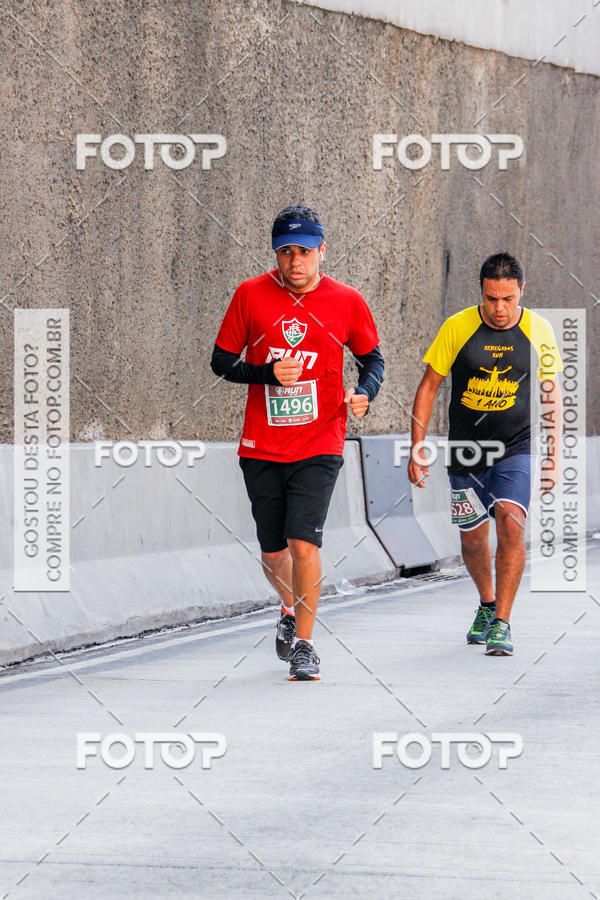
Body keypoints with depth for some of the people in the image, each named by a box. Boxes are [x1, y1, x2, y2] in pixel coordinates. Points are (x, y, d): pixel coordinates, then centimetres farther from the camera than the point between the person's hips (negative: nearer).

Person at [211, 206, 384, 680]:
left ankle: (304, 644, -4)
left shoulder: (347, 302, -2)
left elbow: (373, 359, 11)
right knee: (273, 551, 12)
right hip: (261, 446, 2)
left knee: (304, 542, -16)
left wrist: (364, 393, -10)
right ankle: (291, 611, 43)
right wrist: (268, 374, -14)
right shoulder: (251, 295, -1)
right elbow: (221, 361, 4)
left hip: (319, 445, -2)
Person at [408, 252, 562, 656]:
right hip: (466, 451, 1)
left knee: (511, 521, -21)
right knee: (473, 537, 9)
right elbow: (429, 386, 1)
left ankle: (502, 623, -16)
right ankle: (487, 605, 37)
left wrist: (555, 456, 2)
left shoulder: (539, 331, -3)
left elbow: (552, 395, 6)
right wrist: (417, 448, -3)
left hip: (516, 448, -1)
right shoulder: (457, 328, -7)